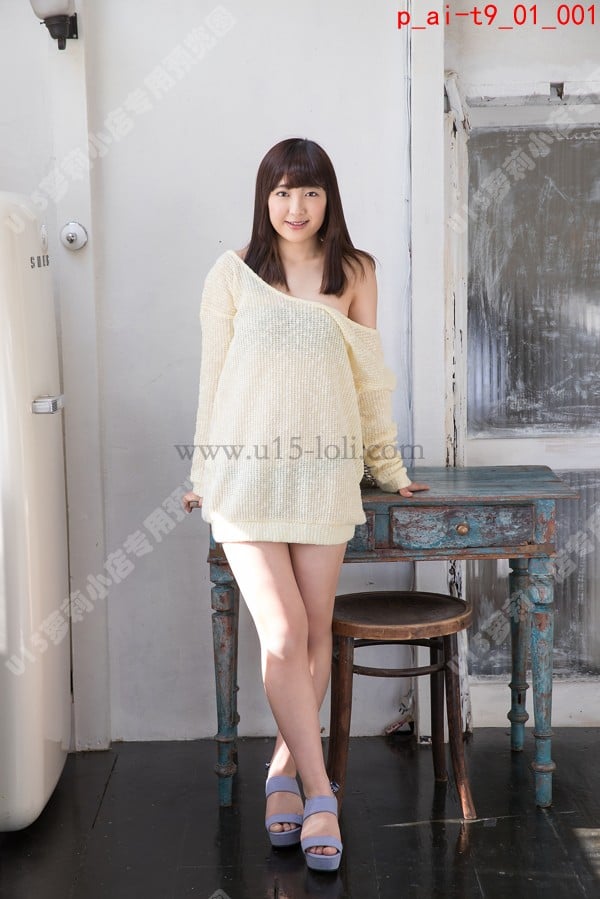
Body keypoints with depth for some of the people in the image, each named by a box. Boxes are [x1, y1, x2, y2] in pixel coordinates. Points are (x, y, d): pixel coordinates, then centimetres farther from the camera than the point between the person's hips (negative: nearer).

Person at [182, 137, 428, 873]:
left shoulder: (354, 273, 8)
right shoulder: (232, 274, 4)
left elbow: (368, 377, 13)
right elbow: (213, 376, 8)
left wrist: (388, 467, 16)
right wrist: (203, 474, 11)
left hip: (324, 471, 2)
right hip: (248, 472, -2)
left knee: (316, 632, 3)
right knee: (283, 634, -8)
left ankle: (283, 773, 21)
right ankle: (319, 795, 1)